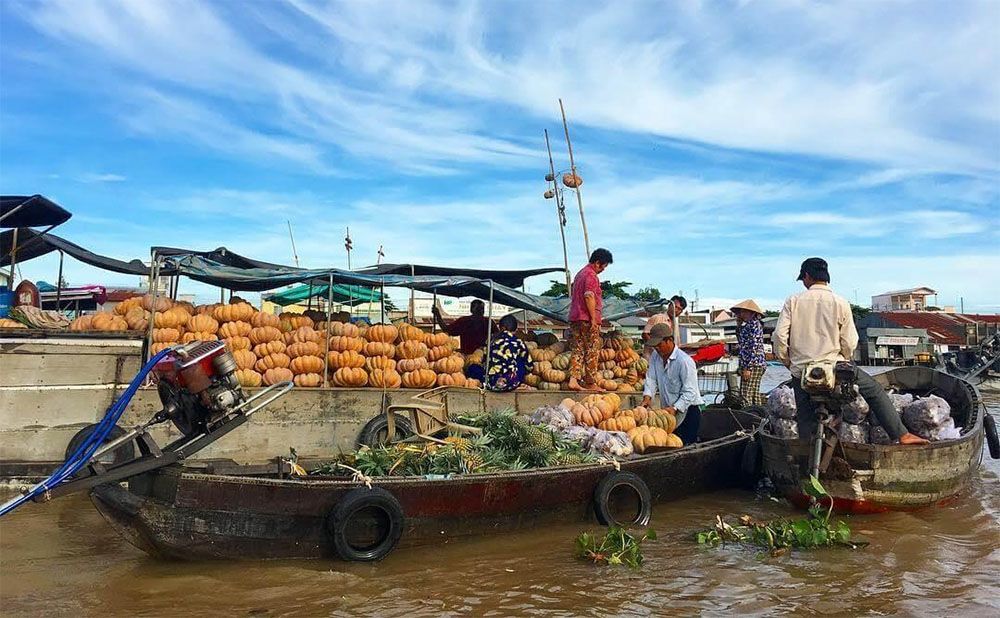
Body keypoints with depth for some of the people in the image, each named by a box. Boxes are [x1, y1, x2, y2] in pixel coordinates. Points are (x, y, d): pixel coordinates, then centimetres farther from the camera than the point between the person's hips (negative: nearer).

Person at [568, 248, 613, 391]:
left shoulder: (580, 273, 21)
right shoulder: (591, 275, -9)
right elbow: (589, 296, -20)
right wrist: (593, 318, -19)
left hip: (575, 317, 9)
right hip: (587, 319, -9)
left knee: (578, 350, 7)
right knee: (592, 351, -1)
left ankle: (573, 380, -1)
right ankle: (591, 383, 3)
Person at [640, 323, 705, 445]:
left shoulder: (685, 361, -20)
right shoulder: (655, 356, 4)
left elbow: (689, 392, -22)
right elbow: (651, 378, -1)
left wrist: (675, 409, -32)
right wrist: (647, 397, -18)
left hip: (688, 410, -7)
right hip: (667, 410, 7)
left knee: (686, 444, -9)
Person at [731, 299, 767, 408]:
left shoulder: (754, 324, -10)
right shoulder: (748, 325, 17)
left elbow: (755, 348, -17)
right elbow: (741, 341, 28)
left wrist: (748, 368, -20)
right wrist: (738, 325, 17)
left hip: (753, 365, -10)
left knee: (746, 396, -13)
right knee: (755, 395, 10)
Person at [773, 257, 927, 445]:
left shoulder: (793, 301, -3)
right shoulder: (840, 303, -1)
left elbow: (779, 336, -8)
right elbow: (850, 343, -1)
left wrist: (787, 362, 6)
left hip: (801, 372, 1)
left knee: (806, 420, 11)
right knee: (875, 391, 17)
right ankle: (901, 435, 14)